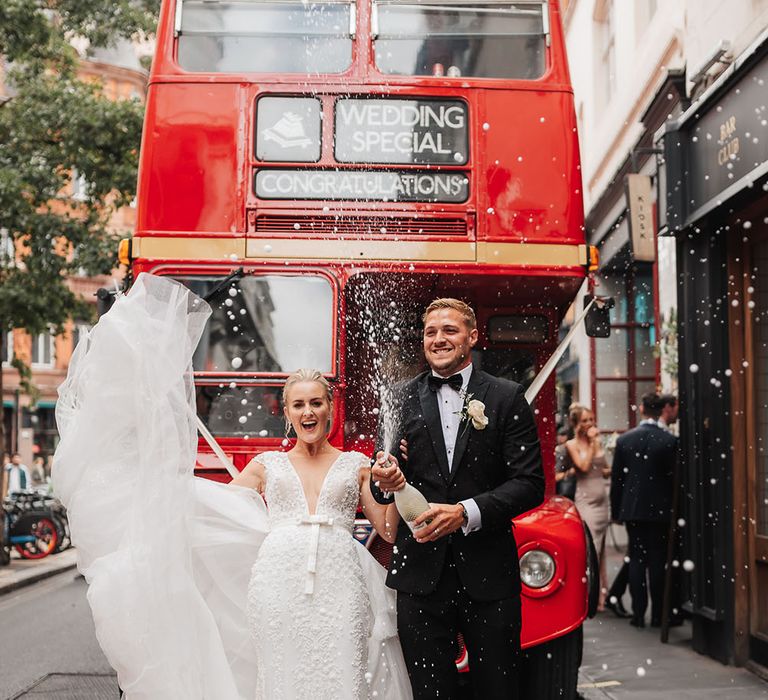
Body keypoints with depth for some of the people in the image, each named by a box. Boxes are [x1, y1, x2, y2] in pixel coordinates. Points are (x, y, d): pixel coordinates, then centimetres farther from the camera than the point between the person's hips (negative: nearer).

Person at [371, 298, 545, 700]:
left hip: (488, 572, -1)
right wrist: (386, 481, -15)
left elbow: (530, 484, -4)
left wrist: (466, 512, -16)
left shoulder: (507, 398, 2)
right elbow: (384, 481, 9)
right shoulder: (403, 400, 8)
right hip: (420, 574, 1)